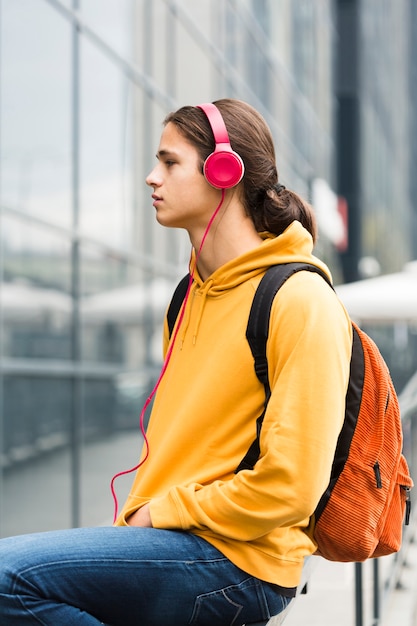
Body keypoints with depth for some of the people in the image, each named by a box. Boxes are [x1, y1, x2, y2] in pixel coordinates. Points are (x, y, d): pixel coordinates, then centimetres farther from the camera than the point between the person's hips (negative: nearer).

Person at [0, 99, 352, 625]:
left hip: (237, 560, -8)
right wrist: (135, 517, 7)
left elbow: (290, 487, -17)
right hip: (165, 532, 8)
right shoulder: (193, 295, 18)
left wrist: (160, 514, -10)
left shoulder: (300, 301, -11)